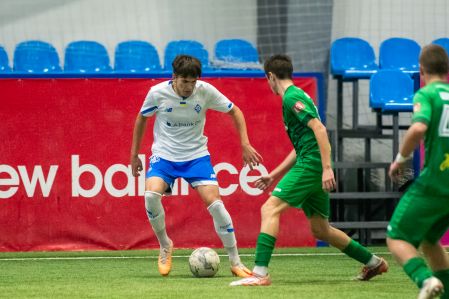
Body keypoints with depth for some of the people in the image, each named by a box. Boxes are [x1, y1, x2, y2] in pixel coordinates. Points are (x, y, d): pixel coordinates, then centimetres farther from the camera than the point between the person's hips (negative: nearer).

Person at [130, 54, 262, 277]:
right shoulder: (158, 93, -14)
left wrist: (245, 145, -4)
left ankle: (235, 263, -4)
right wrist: (134, 154, 10)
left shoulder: (205, 91, -13)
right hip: (164, 154, 0)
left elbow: (234, 112, 3)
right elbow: (142, 118, 6)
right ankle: (165, 246, -1)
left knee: (214, 202, -16)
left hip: (196, 155, 0)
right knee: (151, 194, -28)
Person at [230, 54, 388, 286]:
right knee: (321, 230, 17)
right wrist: (273, 176, 30)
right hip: (311, 166, 10)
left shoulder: (291, 97, -8)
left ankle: (260, 273, -23)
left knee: (270, 209, -14)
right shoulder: (296, 96, 22)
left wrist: (327, 167, -25)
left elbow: (319, 128, -19)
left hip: (311, 164, -10)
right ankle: (373, 263, 27)